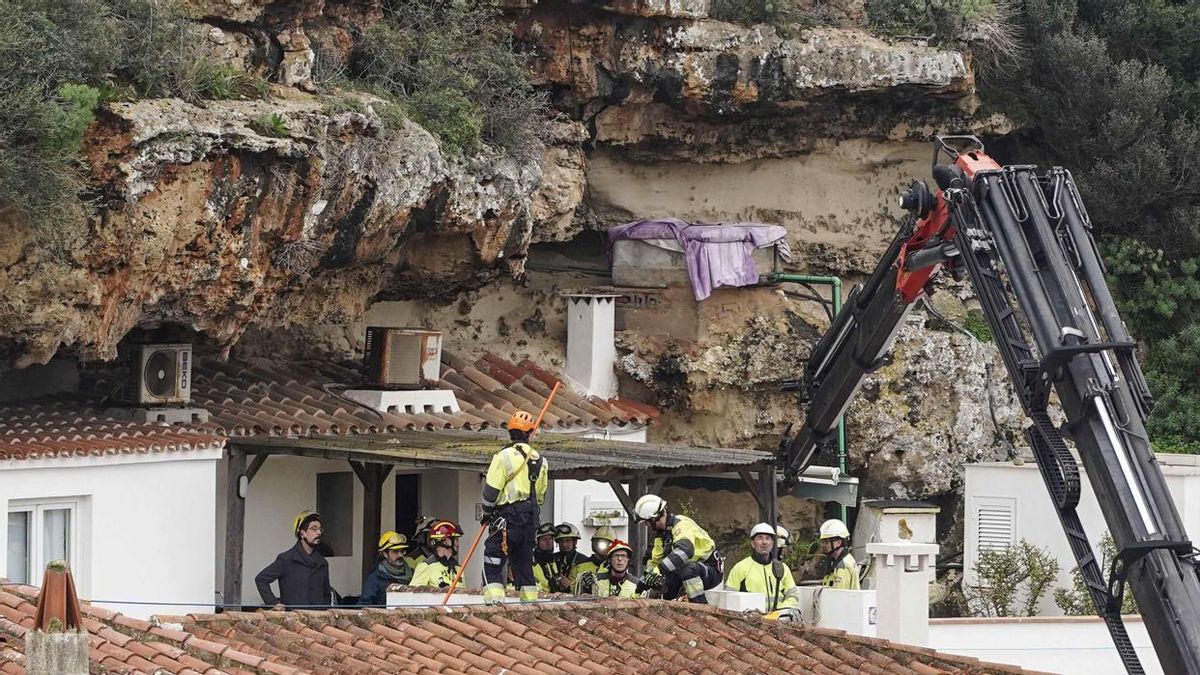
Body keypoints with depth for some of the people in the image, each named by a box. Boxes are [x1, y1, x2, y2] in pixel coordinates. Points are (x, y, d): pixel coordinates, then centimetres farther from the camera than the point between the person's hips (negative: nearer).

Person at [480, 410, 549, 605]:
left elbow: (492, 489, -9)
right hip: (531, 519, 6)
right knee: (524, 561, 16)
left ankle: (495, 598, -18)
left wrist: (487, 512, 5)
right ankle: (530, 601, 16)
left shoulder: (505, 456, -10)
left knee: (493, 562, -6)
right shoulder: (539, 460, 10)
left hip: (507, 516, -6)